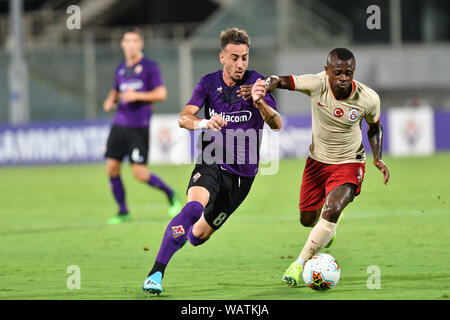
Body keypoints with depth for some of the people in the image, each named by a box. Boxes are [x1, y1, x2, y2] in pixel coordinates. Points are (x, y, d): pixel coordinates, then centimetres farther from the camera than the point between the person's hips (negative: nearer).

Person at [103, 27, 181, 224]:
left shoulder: (149, 67, -4)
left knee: (140, 174, -9)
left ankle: (171, 195, 16)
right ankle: (123, 212, 10)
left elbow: (161, 94, -7)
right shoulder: (121, 69, 14)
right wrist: (110, 101, 7)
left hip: (139, 127, -6)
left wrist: (137, 96, -17)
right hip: (119, 124, 6)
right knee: (112, 168, -3)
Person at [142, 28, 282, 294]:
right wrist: (206, 123, -32)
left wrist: (260, 103, -37)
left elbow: (276, 125, -16)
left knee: (201, 233, 4)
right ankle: (156, 273, -31)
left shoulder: (255, 82, -7)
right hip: (211, 164, -1)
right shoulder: (209, 83, 0)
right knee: (195, 206, -31)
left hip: (243, 172, 1)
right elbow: (184, 118, -9)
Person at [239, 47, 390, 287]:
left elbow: (374, 127, 3)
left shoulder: (368, 99, -18)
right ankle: (327, 229, 52)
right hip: (317, 160, 2)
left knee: (332, 210, -26)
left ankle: (300, 263, -11)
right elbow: (280, 81, -30)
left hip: (349, 163, -2)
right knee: (307, 220, 12)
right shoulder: (317, 84, -23)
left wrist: (377, 158, -8)